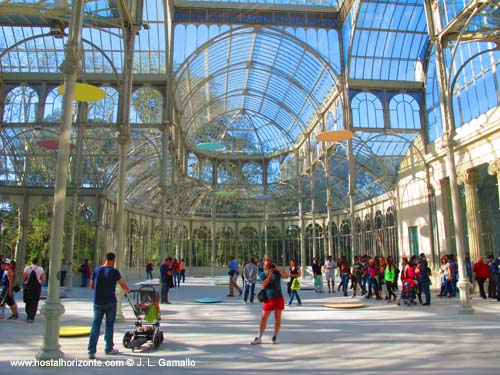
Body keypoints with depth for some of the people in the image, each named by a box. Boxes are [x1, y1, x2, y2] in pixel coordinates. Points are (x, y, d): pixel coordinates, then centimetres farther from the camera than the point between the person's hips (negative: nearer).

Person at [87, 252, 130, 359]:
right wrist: (127, 290, 15)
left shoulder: (96, 270, 1)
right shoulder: (114, 271, -10)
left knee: (95, 326, 5)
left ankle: (91, 351, 0)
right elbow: (123, 284, -4)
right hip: (110, 302, -3)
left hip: (98, 302, 3)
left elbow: (91, 286, 9)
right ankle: (108, 348, 19)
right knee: (109, 325, 10)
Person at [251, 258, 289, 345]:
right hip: (268, 299, 1)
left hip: (279, 298, 0)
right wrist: (270, 274, -14)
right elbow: (264, 285, -11)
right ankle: (259, 338, 8)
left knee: (277, 318, 4)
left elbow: (287, 276, -15)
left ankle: (275, 337, 18)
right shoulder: (263, 274, 4)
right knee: (263, 318, 0)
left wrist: (277, 268, -19)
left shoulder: (277, 272, 1)